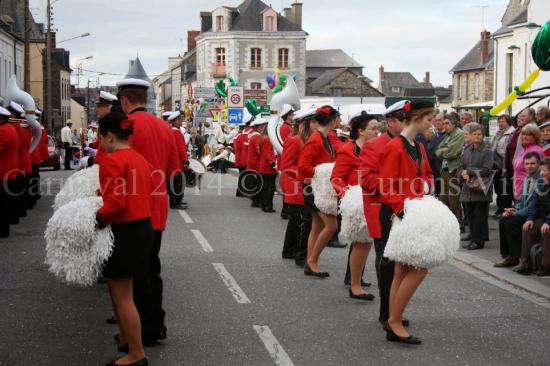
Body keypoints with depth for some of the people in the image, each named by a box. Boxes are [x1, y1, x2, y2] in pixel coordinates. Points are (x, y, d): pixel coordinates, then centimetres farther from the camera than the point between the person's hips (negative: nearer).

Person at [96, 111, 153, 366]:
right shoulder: (140, 159, 13)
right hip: (143, 227, 10)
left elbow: (116, 202, -24)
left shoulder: (112, 161, -16)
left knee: (123, 296, -1)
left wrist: (93, 223, -14)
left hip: (125, 232, -10)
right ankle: (126, 340, 30)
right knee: (120, 291, 21)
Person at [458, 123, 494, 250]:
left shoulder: (487, 151, -5)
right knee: (470, 215, 9)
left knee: (480, 215, -4)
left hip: (481, 189, -6)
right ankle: (473, 238, 17)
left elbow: (486, 170, -13)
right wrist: (463, 174, -10)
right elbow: (460, 168, 13)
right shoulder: (466, 151, 13)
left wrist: (468, 171, -11)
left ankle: (479, 240, 1)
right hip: (468, 188, 6)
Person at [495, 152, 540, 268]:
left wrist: (517, 213, -19)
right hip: (523, 213, 9)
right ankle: (506, 255, -6)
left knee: (511, 223, -23)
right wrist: (514, 210, 1)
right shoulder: (527, 179, 17)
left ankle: (515, 257, -12)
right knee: (503, 220, -10)